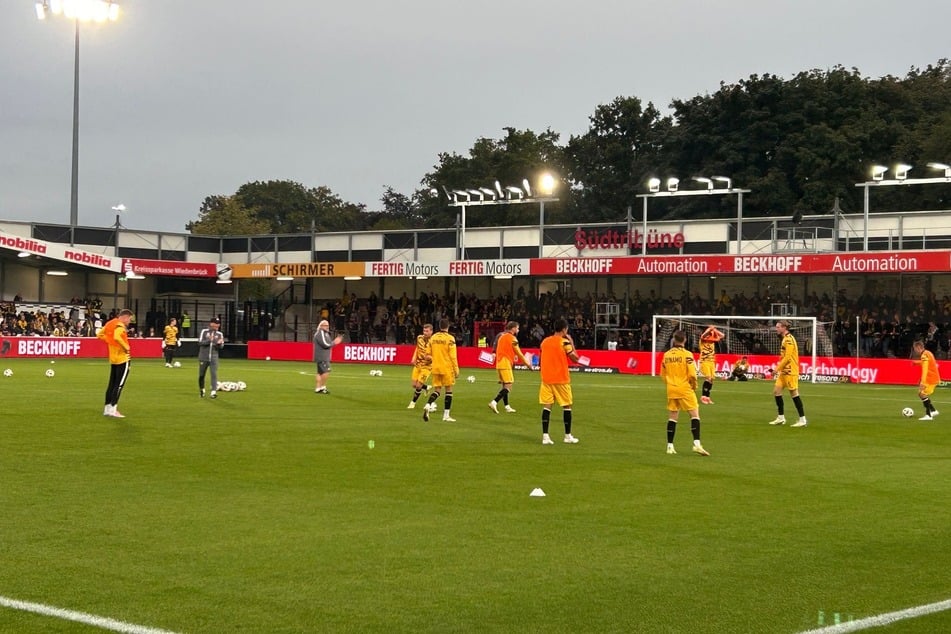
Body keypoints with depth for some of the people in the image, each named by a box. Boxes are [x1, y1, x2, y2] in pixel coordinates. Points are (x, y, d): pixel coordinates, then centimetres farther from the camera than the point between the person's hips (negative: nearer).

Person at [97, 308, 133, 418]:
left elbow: (99, 334, 18)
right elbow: (117, 337, -33)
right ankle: (113, 409, -7)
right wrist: (126, 347, -21)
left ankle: (107, 408, 16)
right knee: (119, 384, -5)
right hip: (122, 358, -9)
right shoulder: (120, 325, -16)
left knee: (112, 383, 13)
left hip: (113, 358, 9)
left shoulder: (110, 323, 10)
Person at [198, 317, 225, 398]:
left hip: (214, 358, 1)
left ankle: (214, 391, -16)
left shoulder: (220, 334, 6)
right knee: (201, 374, 7)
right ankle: (202, 389, 29)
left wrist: (219, 343, -21)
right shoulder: (204, 332, 0)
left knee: (214, 373, -12)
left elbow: (221, 347, 2)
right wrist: (209, 340, -24)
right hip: (203, 357, -1)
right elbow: (200, 342, -10)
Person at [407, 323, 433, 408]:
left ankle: (413, 403, 14)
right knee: (414, 385, 4)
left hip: (427, 366, -5)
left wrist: (430, 357, -35)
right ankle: (427, 388, 37)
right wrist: (414, 358, 6)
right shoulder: (419, 338, -3)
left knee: (418, 386, -7)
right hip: (418, 364, 5)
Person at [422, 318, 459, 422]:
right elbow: (453, 356, -13)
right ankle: (446, 415, 5)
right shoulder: (450, 338, -10)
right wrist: (456, 370, -6)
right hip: (447, 368, -5)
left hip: (436, 368, 5)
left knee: (437, 390, 12)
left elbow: (428, 354, 9)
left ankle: (428, 405, -15)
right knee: (449, 390, 6)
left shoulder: (433, 337, 5)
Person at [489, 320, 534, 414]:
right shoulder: (512, 338, -9)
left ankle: (507, 406, 14)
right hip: (506, 364, -9)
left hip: (499, 364, 9)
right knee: (508, 387, -9)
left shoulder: (502, 336, 15)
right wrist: (527, 363, 4)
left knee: (504, 385, 14)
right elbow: (519, 354, -6)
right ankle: (494, 402, -22)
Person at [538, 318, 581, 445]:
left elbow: (540, 361, 13)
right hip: (561, 379, -4)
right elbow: (575, 358, -5)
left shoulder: (545, 341, 7)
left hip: (546, 379, 4)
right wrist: (572, 343, 3)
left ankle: (545, 435, -8)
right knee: (566, 406, 9)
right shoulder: (564, 342, -9)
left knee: (547, 406, 2)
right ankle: (568, 436, 14)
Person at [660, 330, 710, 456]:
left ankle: (670, 446, 12)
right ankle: (697, 444, -14)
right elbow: (692, 374, -16)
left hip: (671, 390, 5)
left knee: (672, 417, 12)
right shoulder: (687, 354, -11)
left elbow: (663, 374, 12)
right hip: (685, 390, -5)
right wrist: (694, 386, 2)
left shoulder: (667, 355, 5)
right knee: (695, 415, -2)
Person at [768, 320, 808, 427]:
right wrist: (779, 368, 15)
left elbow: (788, 357, -20)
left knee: (794, 394, -6)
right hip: (784, 371, 10)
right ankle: (781, 418, 13)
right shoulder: (785, 339, 15)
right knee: (776, 391, 7)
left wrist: (778, 368, -16)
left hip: (790, 372, -10)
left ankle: (802, 419, -1)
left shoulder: (789, 339, -15)